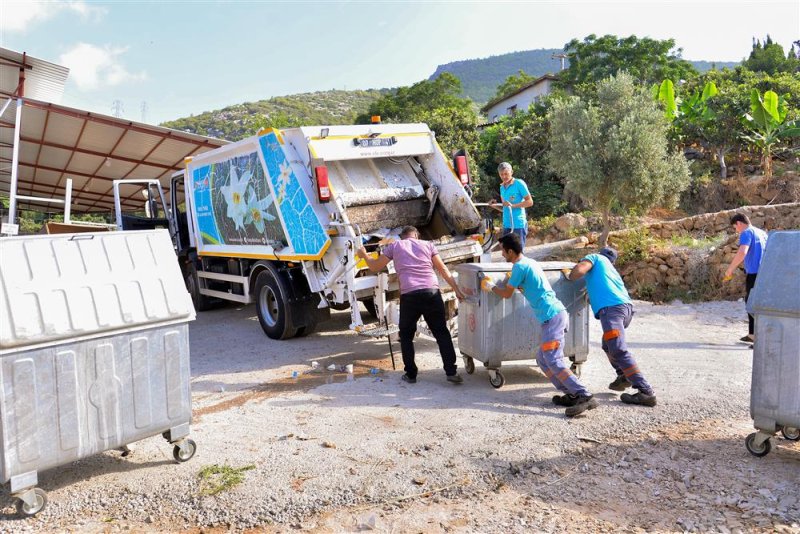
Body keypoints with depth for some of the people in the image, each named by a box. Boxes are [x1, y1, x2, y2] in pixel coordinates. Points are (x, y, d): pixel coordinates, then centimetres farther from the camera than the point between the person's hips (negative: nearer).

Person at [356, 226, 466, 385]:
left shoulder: (394, 246, 17)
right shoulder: (428, 245, 19)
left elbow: (375, 266, 23)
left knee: (406, 335, 16)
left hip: (409, 295, -1)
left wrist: (364, 255, 42)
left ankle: (411, 374, 17)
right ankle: (451, 372, 6)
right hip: (432, 292, 1)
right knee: (441, 332, 11)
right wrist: (457, 290, 17)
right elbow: (443, 269, 15)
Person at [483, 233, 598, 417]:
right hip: (556, 314, 10)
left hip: (552, 316, -10)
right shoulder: (529, 262, 19)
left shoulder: (520, 266, -8)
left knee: (553, 361, -14)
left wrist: (491, 287, 18)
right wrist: (513, 281, 37)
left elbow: (507, 294, 2)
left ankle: (585, 397, -21)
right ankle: (572, 394, 7)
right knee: (542, 358, 12)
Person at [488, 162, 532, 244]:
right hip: (506, 225, 7)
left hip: (518, 225, -7)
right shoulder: (502, 187, 17)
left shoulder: (519, 184, -5)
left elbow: (530, 202, -8)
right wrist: (494, 205, 4)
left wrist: (513, 205, -18)